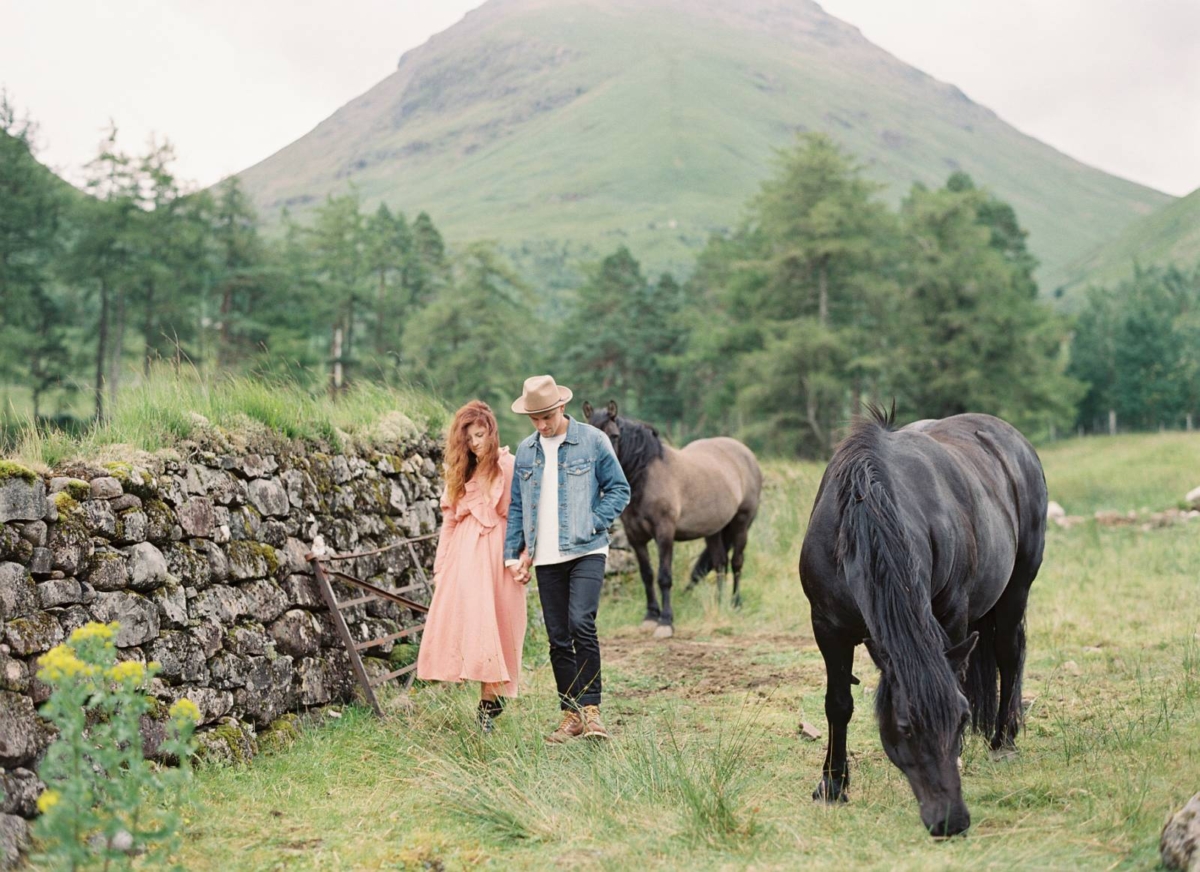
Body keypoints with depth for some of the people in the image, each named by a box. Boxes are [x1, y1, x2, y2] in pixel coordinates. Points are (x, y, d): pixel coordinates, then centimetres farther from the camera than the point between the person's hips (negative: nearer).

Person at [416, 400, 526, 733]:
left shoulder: (507, 467, -2)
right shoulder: (460, 470, 16)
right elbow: (449, 518, 17)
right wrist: (441, 564, 13)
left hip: (494, 553, -5)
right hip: (462, 553, 5)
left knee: (488, 625, -6)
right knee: (458, 620, -4)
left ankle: (489, 704, -1)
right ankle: (492, 695, 1)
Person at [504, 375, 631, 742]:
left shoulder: (593, 441, -2)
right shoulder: (525, 450, 10)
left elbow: (619, 490, 0)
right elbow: (516, 505, 15)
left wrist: (591, 524, -11)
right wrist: (514, 553, 7)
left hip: (586, 551, -4)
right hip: (545, 558, 4)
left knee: (581, 623, -20)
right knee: (558, 639, 5)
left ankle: (590, 708, -10)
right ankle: (571, 715, 13)